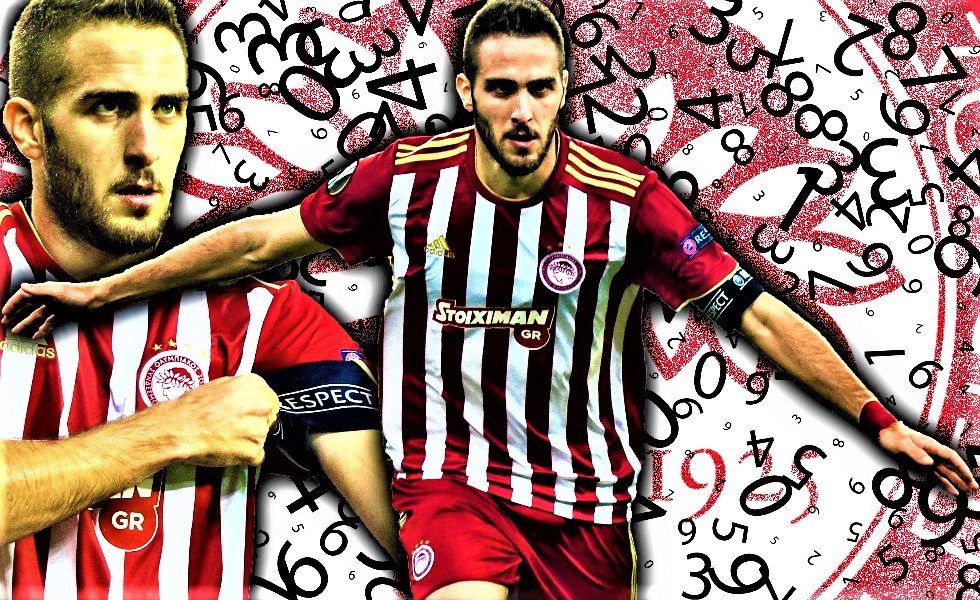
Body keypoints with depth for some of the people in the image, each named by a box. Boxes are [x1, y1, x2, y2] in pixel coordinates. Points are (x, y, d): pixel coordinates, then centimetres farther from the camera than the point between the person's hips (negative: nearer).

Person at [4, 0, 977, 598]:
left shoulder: (624, 198, -12)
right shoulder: (406, 178, -8)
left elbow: (758, 312, -9)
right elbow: (264, 238, 3)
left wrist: (882, 422, -10)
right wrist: (103, 289, 6)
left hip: (585, 495, 1)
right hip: (451, 476, -1)